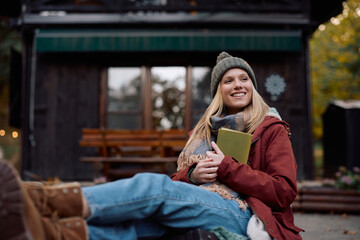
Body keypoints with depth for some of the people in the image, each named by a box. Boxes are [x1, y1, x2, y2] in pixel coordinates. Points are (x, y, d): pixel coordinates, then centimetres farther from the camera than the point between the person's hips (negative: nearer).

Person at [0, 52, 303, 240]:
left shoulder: (272, 129, 12)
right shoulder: (204, 130, 26)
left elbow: (285, 191, 0)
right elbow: (176, 181, 21)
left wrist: (226, 168, -8)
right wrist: (192, 175, -3)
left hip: (242, 214, -4)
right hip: (196, 209, 4)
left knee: (151, 185, -31)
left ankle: (39, 198, -48)